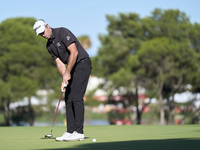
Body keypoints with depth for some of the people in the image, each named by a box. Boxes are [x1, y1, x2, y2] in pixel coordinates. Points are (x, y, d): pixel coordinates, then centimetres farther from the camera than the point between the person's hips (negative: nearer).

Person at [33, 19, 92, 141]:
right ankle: (70, 131, 4)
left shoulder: (63, 33, -16)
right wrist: (64, 79, -10)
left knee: (76, 97, -14)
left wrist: (67, 73, -20)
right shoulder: (49, 46, 9)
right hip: (72, 69, 9)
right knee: (68, 99, 4)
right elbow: (59, 63, 6)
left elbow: (74, 52, -22)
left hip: (82, 64, -9)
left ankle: (79, 132, -14)